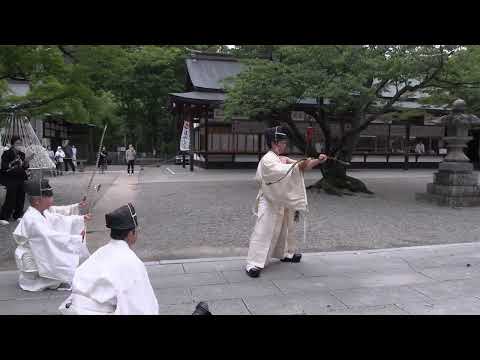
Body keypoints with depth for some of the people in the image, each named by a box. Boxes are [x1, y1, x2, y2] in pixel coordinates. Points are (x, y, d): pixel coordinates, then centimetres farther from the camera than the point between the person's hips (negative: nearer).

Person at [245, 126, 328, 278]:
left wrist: (318, 161, -6)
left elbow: (303, 166, 7)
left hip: (284, 202, 9)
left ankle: (286, 254, 43)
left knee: (285, 229, 23)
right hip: (269, 203, -9)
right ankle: (253, 264, -10)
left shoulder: (284, 159, 11)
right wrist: (298, 165, -32)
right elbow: (281, 171, -31)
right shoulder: (267, 160, -14)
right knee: (263, 232, -12)